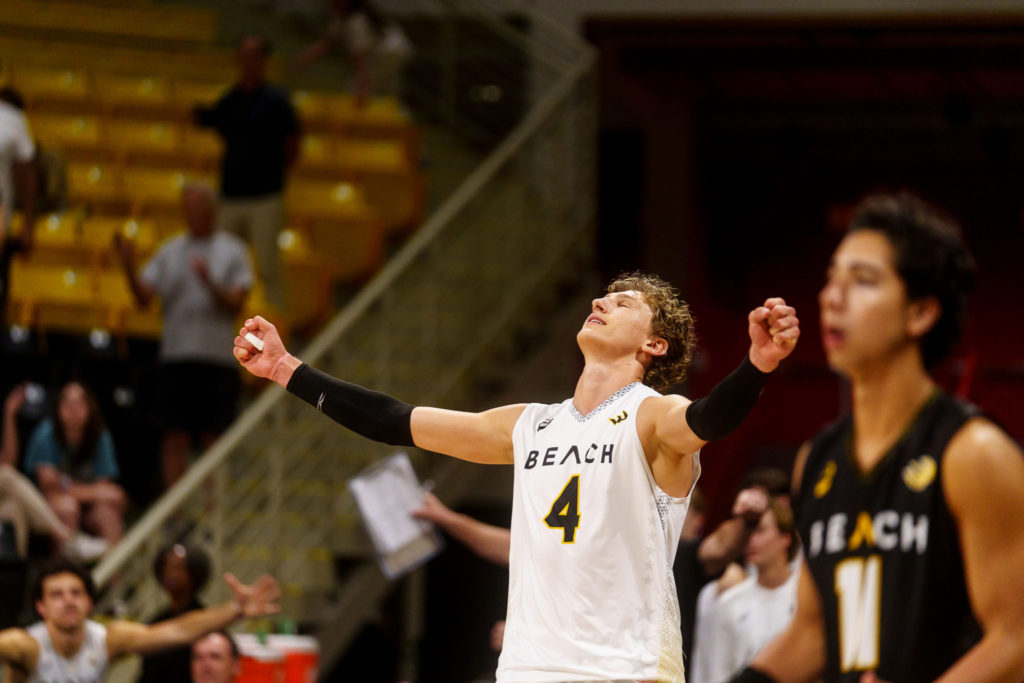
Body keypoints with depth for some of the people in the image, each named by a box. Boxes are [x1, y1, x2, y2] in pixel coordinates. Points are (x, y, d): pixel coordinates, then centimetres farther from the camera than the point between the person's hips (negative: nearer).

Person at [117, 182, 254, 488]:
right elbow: (144, 296, 4)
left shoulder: (232, 251, 5)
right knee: (175, 439, -1)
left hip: (218, 357, -2)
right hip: (176, 356, 2)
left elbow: (235, 303, -3)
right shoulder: (170, 251, 11)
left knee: (214, 439, -1)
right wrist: (129, 267, -12)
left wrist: (209, 282, -20)